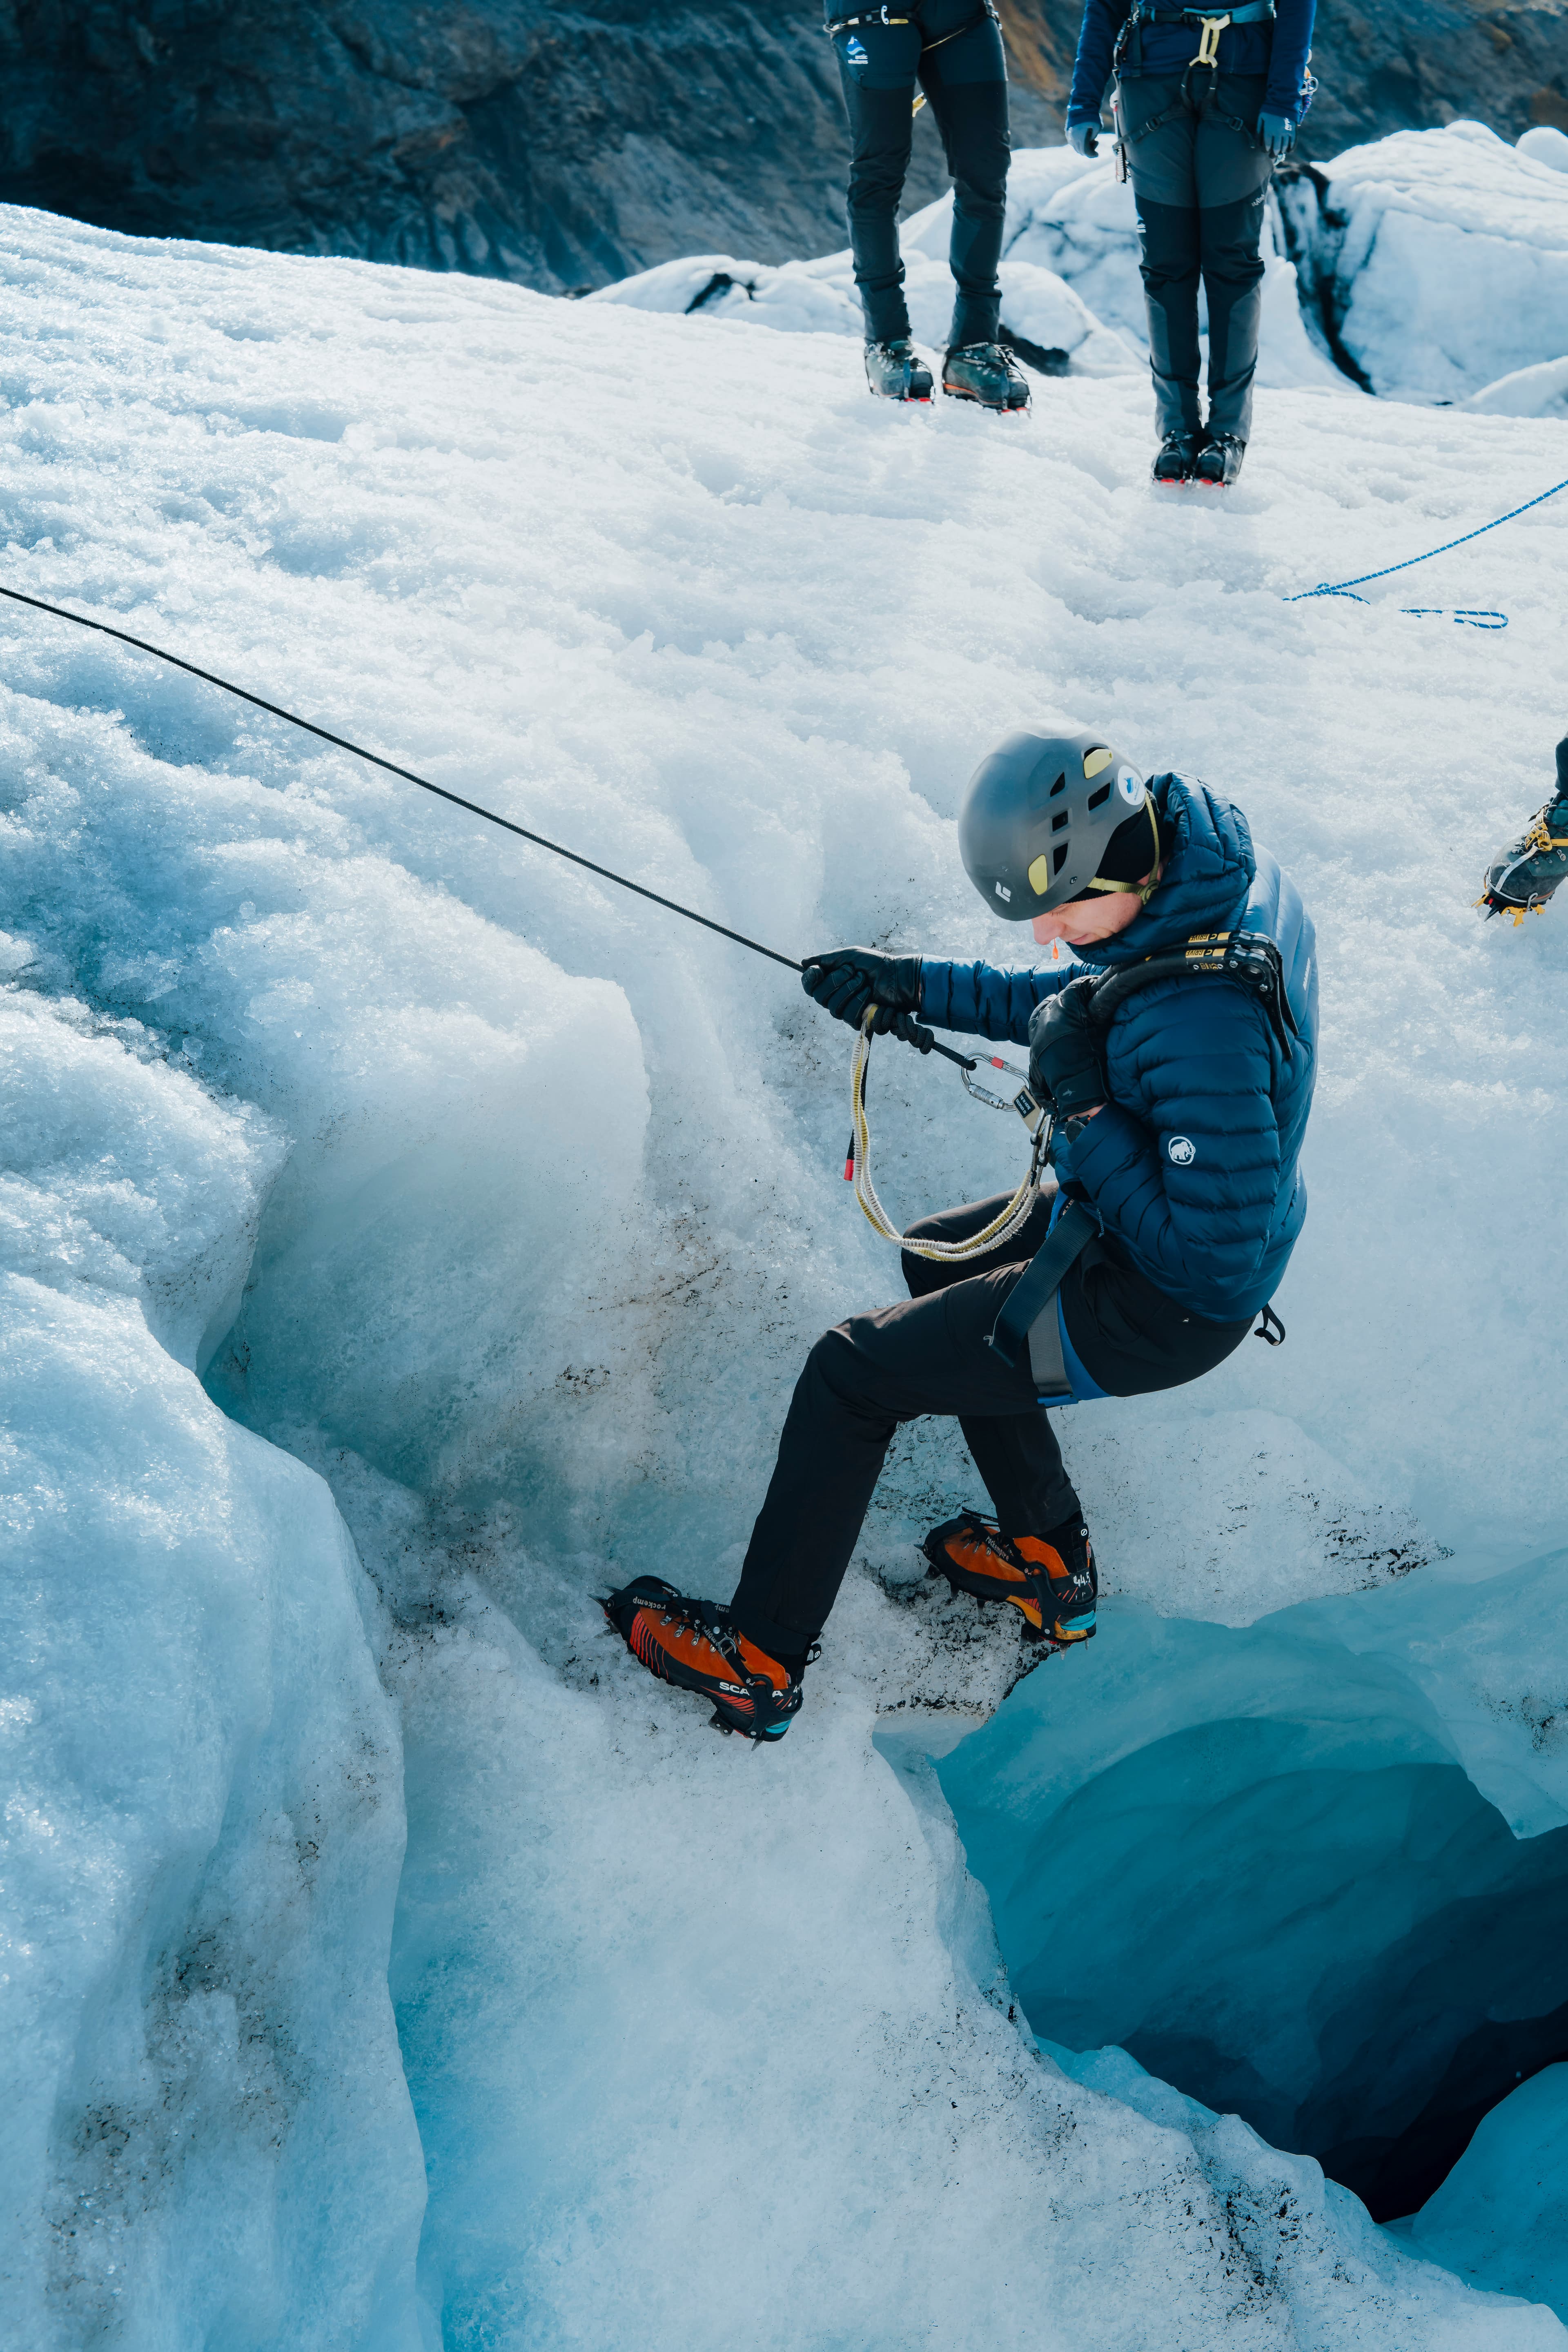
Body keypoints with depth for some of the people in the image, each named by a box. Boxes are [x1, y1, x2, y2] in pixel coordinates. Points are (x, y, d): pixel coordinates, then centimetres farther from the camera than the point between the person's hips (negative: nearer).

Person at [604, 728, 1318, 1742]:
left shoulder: (1202, 1029, -38)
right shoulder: (1209, 853, -9)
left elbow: (1219, 1258, -31)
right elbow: (1080, 997, 9)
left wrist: (1084, 1108, -27)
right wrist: (917, 988, 1)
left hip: (1158, 1308, -10)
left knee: (853, 1370, -2)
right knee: (937, 1261, 28)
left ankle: (757, 1661, 15)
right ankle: (1049, 1558, 35)